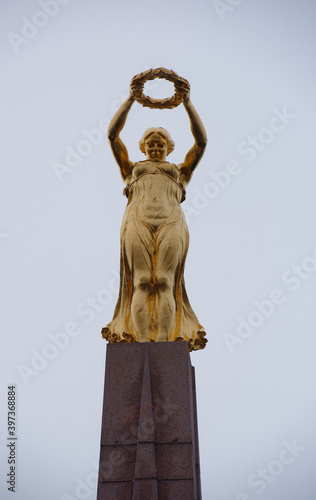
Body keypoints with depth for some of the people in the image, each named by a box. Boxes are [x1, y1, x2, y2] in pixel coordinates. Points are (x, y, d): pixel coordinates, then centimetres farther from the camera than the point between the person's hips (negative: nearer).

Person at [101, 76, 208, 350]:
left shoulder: (180, 172, 31)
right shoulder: (132, 169, 31)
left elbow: (201, 141, 22)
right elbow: (112, 134, 23)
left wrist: (188, 103, 17)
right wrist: (130, 100, 19)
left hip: (171, 224, 0)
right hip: (138, 223, 0)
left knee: (164, 283, -14)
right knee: (141, 283, -14)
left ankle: (163, 344, -20)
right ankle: (141, 343, -19)